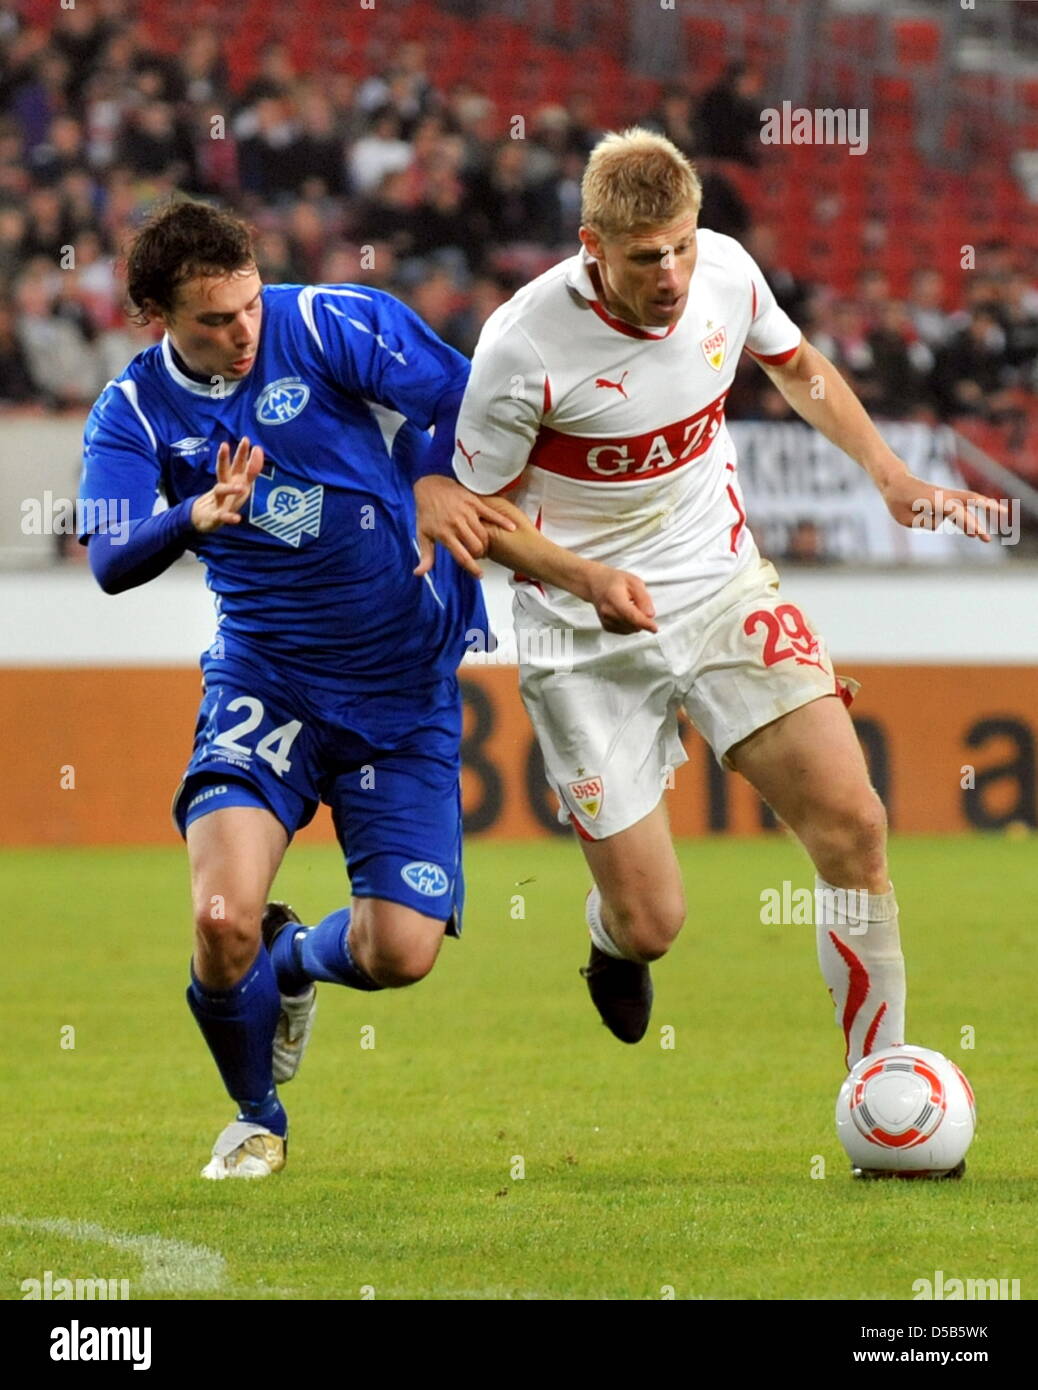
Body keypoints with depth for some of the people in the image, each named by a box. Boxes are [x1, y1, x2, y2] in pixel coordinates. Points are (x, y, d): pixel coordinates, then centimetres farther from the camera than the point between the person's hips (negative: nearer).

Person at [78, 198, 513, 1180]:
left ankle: (298, 961, 31)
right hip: (263, 682, 1)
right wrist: (197, 517, -37)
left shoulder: (335, 323, -10)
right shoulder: (134, 411, -4)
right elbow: (109, 560, -18)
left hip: (403, 692, -1)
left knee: (400, 953, -9)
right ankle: (256, 1121, 10)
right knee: (225, 919, -22)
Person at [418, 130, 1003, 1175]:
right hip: (586, 641, -4)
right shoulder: (524, 345, -22)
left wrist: (890, 477, 5)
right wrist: (583, 576, -25)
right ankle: (610, 926, 36)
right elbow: (477, 510, -9)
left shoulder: (726, 271, -8)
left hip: (722, 589, 4)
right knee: (652, 923, -5)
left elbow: (796, 365, 16)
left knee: (853, 824, -14)